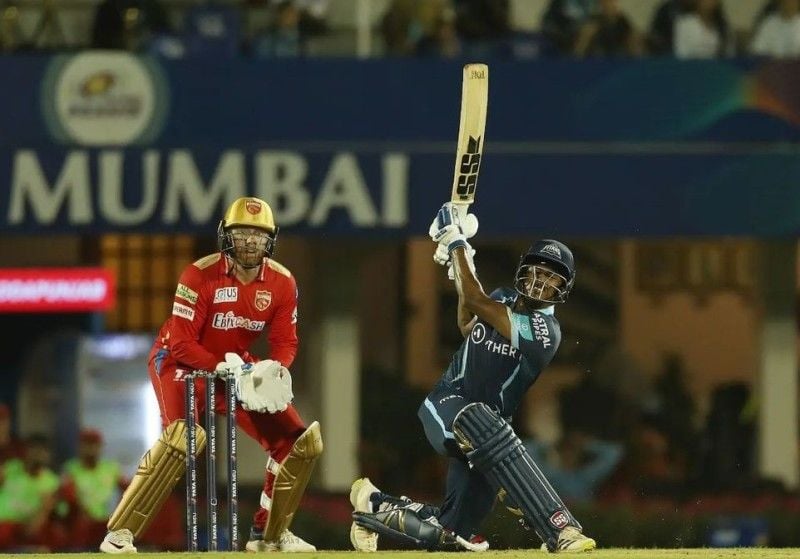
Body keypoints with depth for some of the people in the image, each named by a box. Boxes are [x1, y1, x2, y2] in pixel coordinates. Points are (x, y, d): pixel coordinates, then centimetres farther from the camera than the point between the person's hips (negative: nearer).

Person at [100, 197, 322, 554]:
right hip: (180, 362, -6)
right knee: (184, 436, -34)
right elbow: (181, 344, -24)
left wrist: (276, 371, -26)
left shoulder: (282, 283, -9)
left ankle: (270, 534, 16)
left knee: (300, 442, -2)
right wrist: (225, 368, -35)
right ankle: (120, 533, -29)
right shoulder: (200, 276, -24)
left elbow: (286, 342, -4)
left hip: (237, 366, 6)